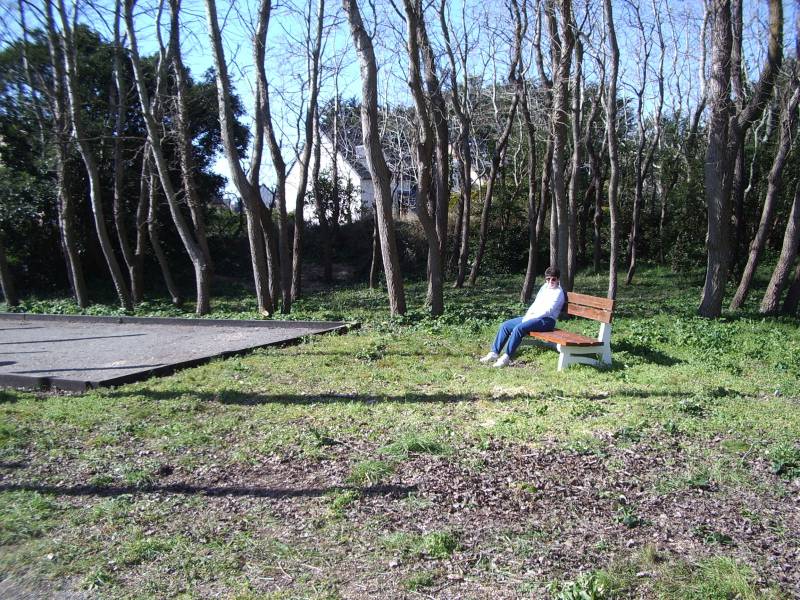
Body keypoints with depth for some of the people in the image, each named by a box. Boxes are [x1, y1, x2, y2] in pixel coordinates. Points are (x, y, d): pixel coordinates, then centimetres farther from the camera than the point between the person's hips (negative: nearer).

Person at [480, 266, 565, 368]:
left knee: (518, 328, -32)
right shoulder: (545, 287, 16)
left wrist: (530, 318, -17)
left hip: (546, 320, -9)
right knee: (505, 326, -1)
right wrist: (527, 316, 2)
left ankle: (506, 358, -29)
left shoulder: (558, 292, -9)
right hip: (533, 317, 9)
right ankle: (494, 353, -2)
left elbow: (548, 311, -17)